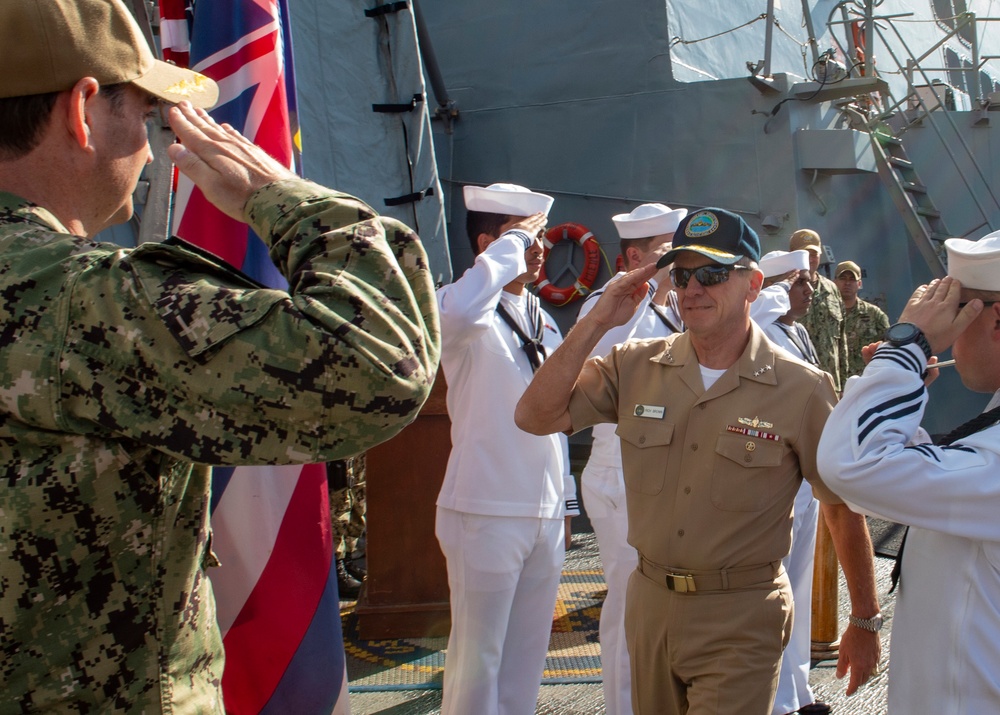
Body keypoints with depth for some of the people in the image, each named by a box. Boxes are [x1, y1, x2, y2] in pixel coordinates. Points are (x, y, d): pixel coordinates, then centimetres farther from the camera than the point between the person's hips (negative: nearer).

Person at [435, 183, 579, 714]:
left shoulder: (543, 321, 14)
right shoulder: (472, 317, -10)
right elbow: (459, 308, -37)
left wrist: (565, 502, 19)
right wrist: (512, 242, -23)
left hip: (545, 516, 7)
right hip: (486, 513, -7)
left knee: (528, 651, 15)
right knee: (478, 654, 1)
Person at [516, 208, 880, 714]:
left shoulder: (801, 389, -10)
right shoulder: (635, 367, -1)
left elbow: (843, 507, -3)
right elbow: (535, 417, -8)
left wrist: (864, 624, 2)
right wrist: (596, 322, -13)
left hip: (741, 621, -4)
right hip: (649, 603, 4)